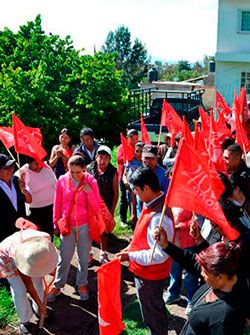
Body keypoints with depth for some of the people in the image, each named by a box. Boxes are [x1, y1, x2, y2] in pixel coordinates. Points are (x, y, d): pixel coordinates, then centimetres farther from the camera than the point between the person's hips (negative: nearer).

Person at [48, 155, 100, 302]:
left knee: (84, 257, 13)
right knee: (65, 257, 9)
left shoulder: (91, 182, -11)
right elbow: (57, 204, 2)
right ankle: (58, 285, 25)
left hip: (84, 225, 0)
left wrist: (89, 191, -23)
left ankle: (82, 284, 32)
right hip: (67, 225, 0)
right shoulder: (62, 180, -8)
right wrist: (56, 224, 7)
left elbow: (96, 207, -9)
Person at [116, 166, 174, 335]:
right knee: (157, 310, 28)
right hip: (148, 272, 9)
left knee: (153, 316, 14)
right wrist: (131, 248, 3)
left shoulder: (158, 217, -33)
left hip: (149, 277, -9)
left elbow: (159, 255, -31)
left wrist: (130, 256, -22)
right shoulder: (155, 203, -3)